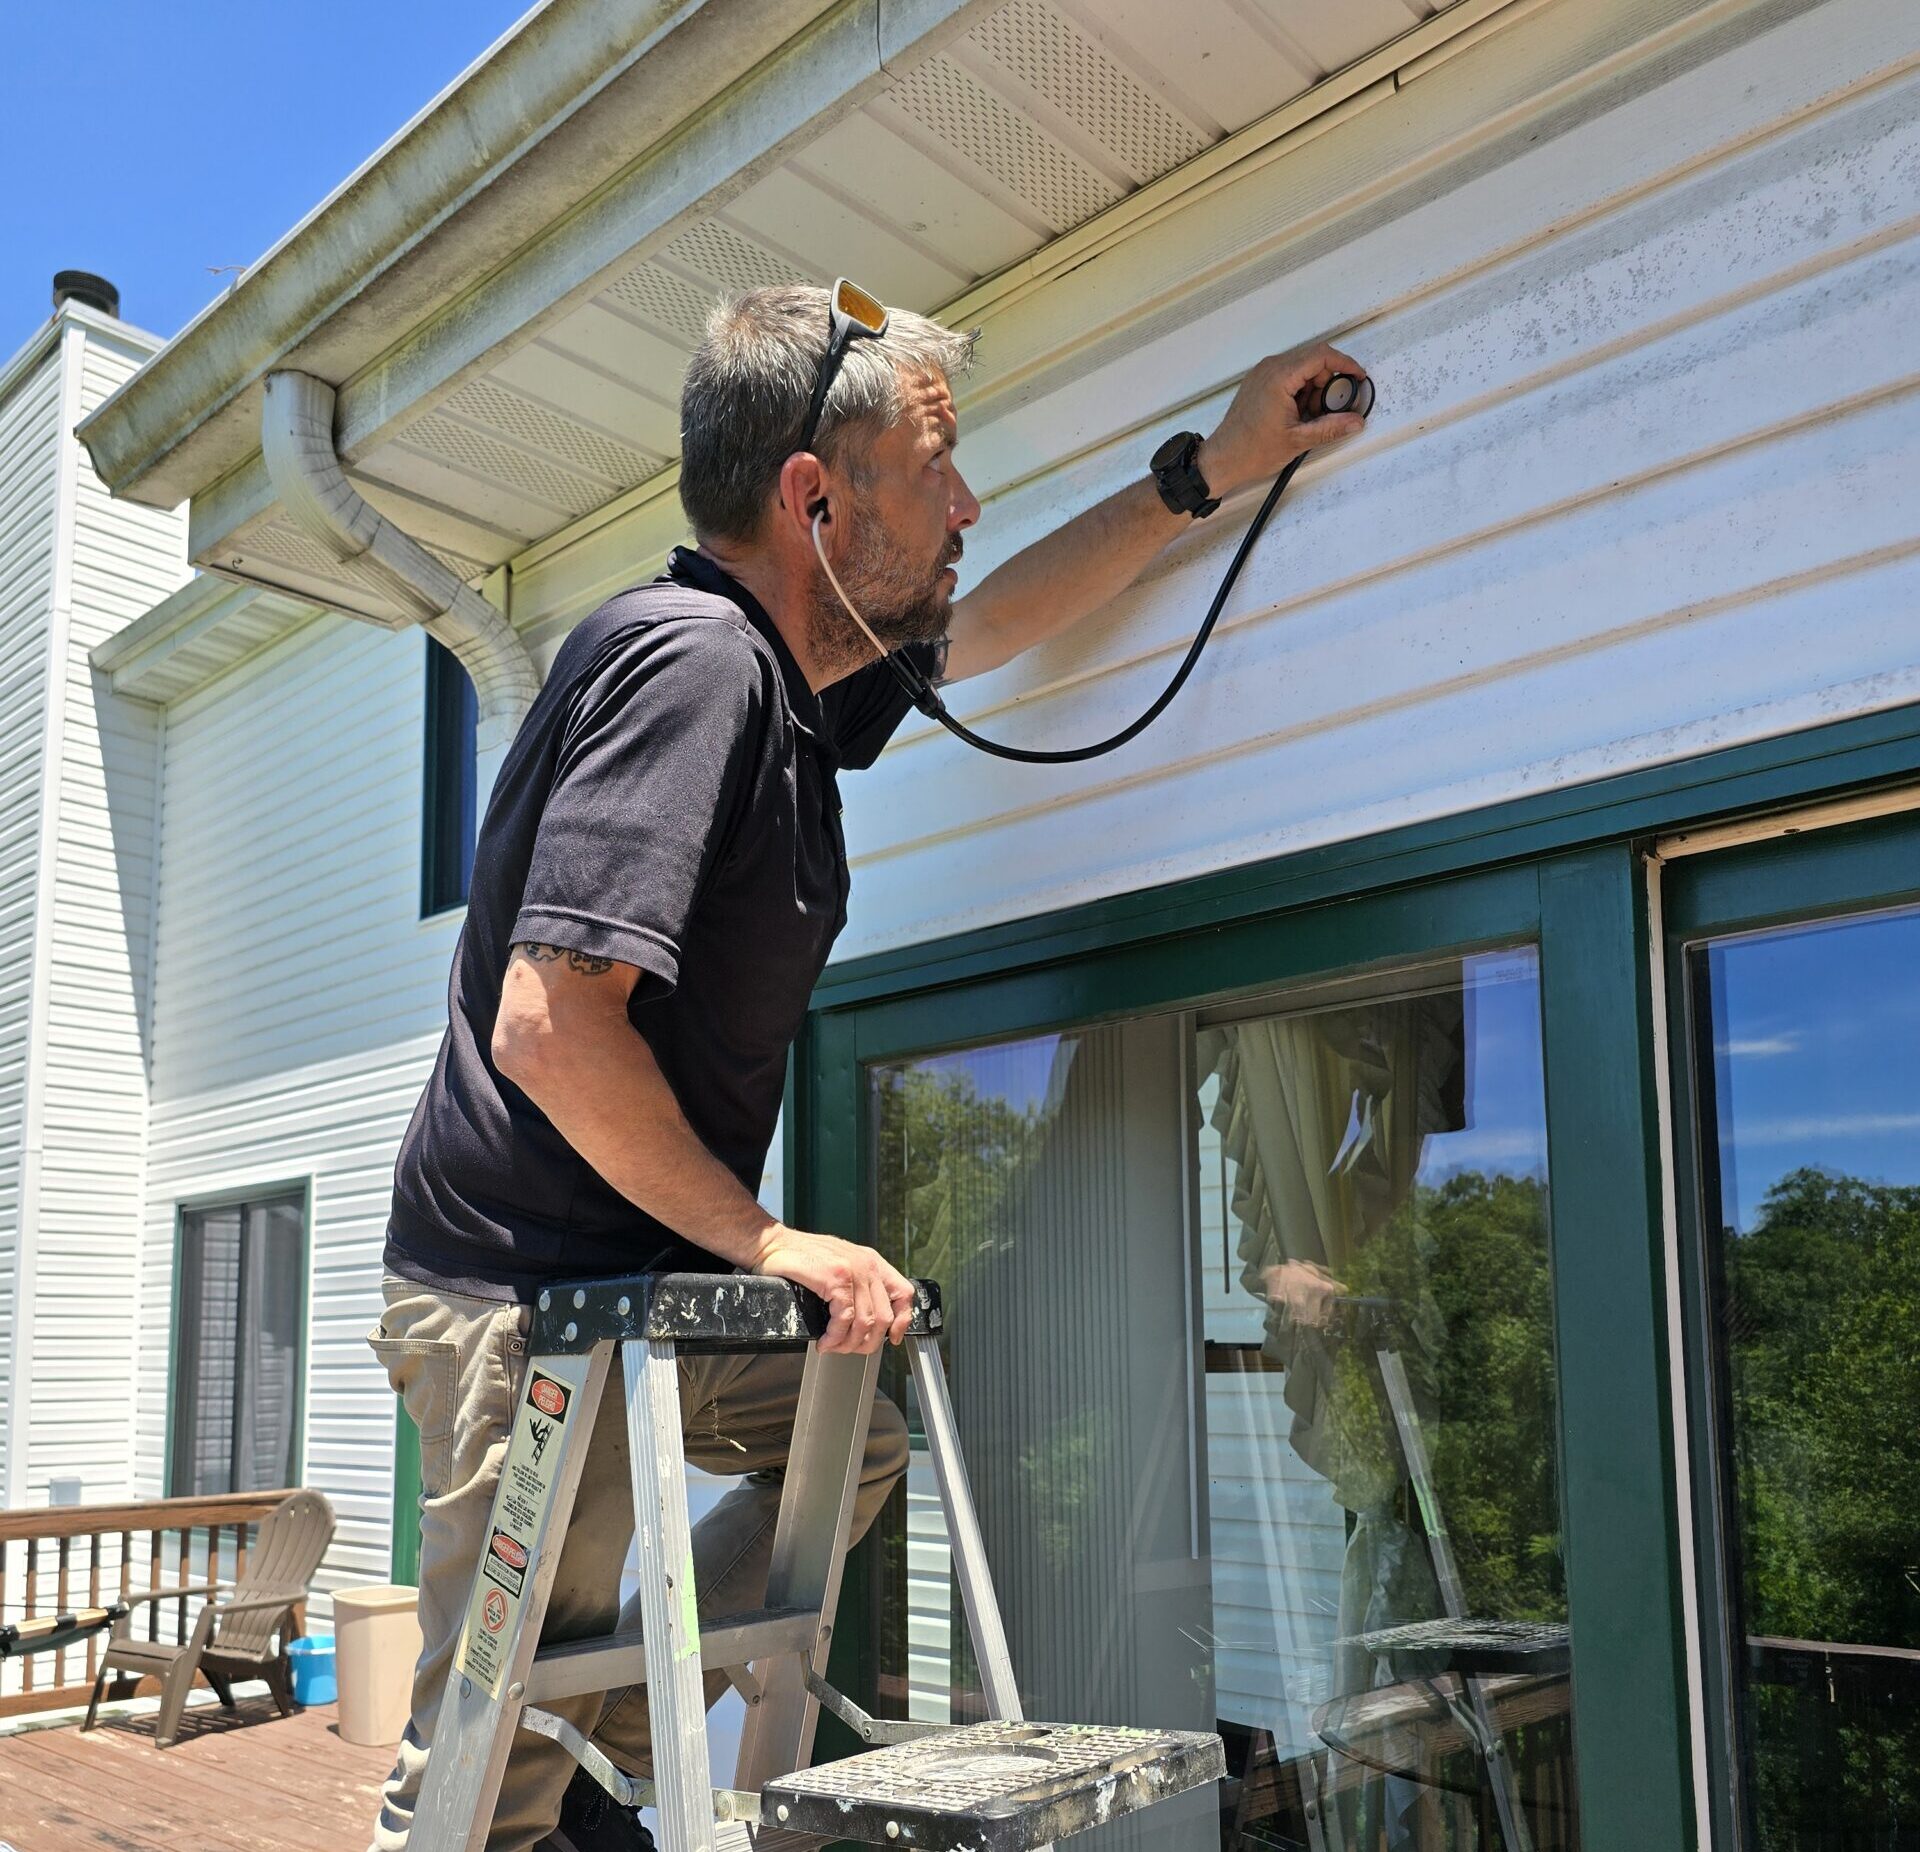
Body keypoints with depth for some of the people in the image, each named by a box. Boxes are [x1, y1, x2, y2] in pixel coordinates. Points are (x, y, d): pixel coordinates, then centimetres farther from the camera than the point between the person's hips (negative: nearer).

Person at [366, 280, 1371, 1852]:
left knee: (856, 1444, 20)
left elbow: (992, 627, 26)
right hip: (532, 1302, -9)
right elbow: (551, 1026, -28)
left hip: (640, 1287, 9)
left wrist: (1210, 471, 26)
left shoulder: (787, 677, 9)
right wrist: (764, 1239, -19)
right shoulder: (690, 661, -21)